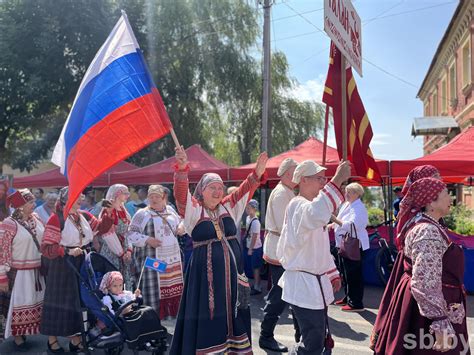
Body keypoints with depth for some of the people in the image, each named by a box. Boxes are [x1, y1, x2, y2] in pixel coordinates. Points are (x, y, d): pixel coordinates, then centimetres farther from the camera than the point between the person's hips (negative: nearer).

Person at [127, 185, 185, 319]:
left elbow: (180, 223, 27)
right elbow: (131, 234, -5)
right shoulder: (142, 214, -3)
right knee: (154, 288, -6)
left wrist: (181, 228, 5)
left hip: (173, 258, 5)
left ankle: (173, 313, 23)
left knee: (173, 286, 9)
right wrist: (147, 240, -18)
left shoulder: (170, 210, 12)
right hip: (152, 260, -5)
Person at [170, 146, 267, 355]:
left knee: (233, 315, 14)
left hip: (231, 272, 5)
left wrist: (257, 173, -9)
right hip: (206, 274, -5)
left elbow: (244, 191, 5)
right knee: (207, 319, 1)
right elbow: (181, 193, -19)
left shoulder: (229, 207, 10)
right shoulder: (192, 209, -3)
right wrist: (182, 168, -35)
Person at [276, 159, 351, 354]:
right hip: (304, 285, -10)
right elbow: (317, 214, -45)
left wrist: (333, 274, 19)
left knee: (318, 339, 20)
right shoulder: (298, 205, -18)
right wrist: (337, 180, -42)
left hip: (315, 282, 10)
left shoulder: (310, 206, 14)